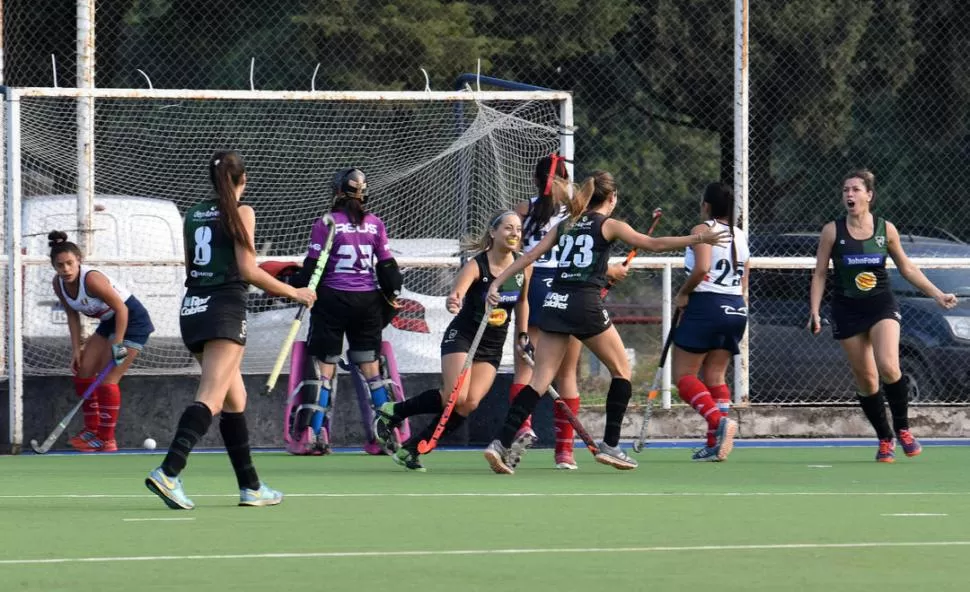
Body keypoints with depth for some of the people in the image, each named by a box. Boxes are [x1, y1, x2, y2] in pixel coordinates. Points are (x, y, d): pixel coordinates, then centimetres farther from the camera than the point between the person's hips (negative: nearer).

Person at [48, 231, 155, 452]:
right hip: (109, 322, 9)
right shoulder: (59, 284, -7)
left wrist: (118, 345, -26)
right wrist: (76, 349, 0)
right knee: (83, 371, 5)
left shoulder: (91, 279, -31)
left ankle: (107, 440, -4)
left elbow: (121, 308, -27)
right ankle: (92, 430, 16)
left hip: (132, 320, -9)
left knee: (108, 379, -12)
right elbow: (73, 316, 5)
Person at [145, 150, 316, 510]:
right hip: (225, 309, -7)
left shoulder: (193, 215, 13)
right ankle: (168, 473, -33)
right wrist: (293, 292, 0)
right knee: (210, 399, -16)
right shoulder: (241, 213, -4)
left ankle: (251, 487, 19)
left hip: (192, 307, 7)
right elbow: (247, 270, -9)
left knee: (235, 399, 16)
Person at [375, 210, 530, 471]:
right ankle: (393, 412, -1)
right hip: (462, 337, -5)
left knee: (470, 403, -14)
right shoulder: (476, 266, -18)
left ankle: (412, 449, -5)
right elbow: (456, 293, -35)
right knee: (456, 397, -23)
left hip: (492, 349, 5)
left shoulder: (523, 267, -2)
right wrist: (452, 302, -58)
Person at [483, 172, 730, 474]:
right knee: (621, 370, 14)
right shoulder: (609, 225, 3)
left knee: (540, 380, 1)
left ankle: (502, 444, -14)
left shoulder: (565, 226, 18)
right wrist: (700, 238, -2)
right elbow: (653, 244, -4)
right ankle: (610, 445, 10)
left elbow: (529, 255, 12)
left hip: (555, 303, 5)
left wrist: (497, 283, 14)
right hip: (586, 304, -5)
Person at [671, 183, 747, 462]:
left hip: (706, 305, -7)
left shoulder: (703, 230, -8)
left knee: (684, 375, -2)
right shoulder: (740, 236, 13)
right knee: (715, 376, 11)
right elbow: (744, 280, 15)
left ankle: (719, 420, -24)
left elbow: (701, 268, -22)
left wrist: (683, 293, -9)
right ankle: (715, 443, 3)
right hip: (736, 308, 7)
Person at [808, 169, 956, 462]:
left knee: (888, 368, -21)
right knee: (866, 380, 0)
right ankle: (885, 440, 15)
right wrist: (814, 311, -5)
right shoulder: (832, 231, -1)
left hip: (881, 306, 0)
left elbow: (906, 268, 14)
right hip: (848, 311, 0)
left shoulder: (886, 229, 2)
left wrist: (937, 294, 12)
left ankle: (902, 429, -1)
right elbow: (819, 274, 4)